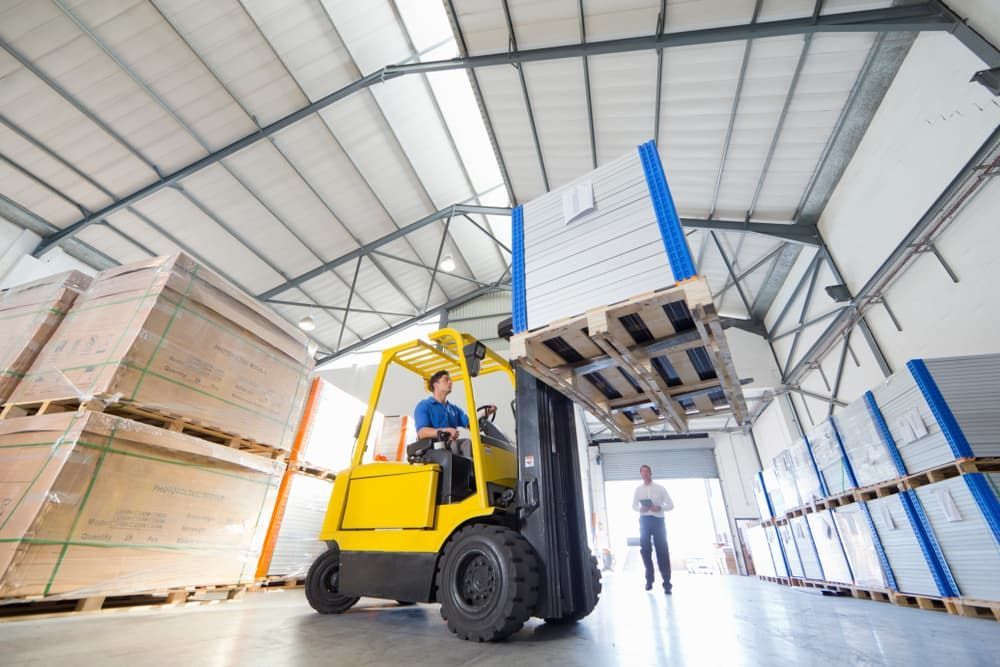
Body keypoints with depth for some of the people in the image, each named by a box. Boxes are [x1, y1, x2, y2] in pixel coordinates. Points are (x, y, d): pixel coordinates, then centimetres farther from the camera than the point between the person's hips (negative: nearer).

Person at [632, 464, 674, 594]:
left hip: (658, 520, -2)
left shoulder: (660, 488, 2)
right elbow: (634, 505, 13)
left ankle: (667, 583, 5)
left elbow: (670, 505, 1)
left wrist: (660, 508, -17)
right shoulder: (638, 489, 8)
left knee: (662, 551, -2)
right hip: (644, 520, 2)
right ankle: (649, 579, 20)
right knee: (645, 549, 6)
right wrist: (640, 509, -9)